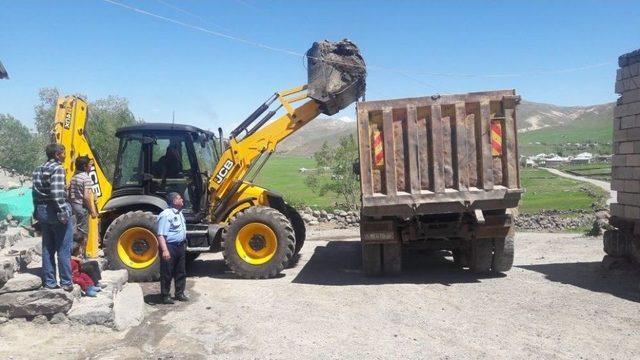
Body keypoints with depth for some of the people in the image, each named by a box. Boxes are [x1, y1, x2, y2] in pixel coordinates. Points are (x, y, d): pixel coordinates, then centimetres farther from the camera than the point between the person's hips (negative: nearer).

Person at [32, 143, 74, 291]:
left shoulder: (38, 170, 13)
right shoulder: (57, 168, -13)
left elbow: (35, 192, 14)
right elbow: (57, 192, -22)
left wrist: (38, 211, 19)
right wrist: (62, 212, -20)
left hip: (42, 211, 8)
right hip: (55, 211, -8)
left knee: (47, 248, 12)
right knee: (63, 249, -1)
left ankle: (49, 282, 16)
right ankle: (66, 282, 3)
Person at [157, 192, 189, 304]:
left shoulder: (179, 213, 12)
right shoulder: (166, 215, -19)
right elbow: (161, 235, -24)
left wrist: (184, 243, 24)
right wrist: (165, 250, -31)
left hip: (180, 246, 9)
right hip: (170, 247, -9)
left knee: (181, 272, 15)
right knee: (167, 273, 2)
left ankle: (180, 293, 27)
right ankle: (165, 296, 12)